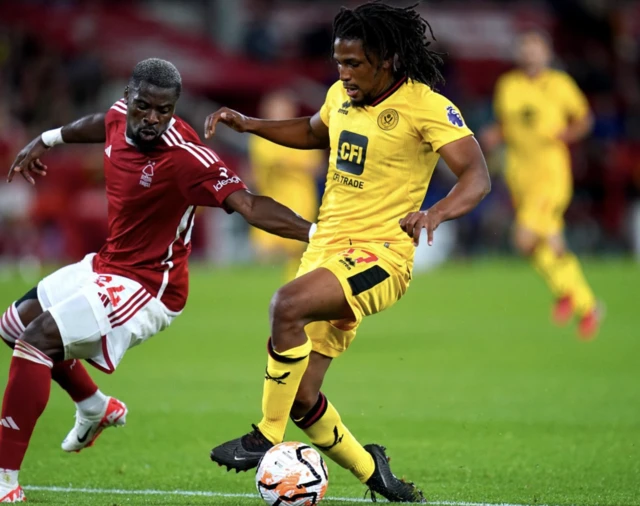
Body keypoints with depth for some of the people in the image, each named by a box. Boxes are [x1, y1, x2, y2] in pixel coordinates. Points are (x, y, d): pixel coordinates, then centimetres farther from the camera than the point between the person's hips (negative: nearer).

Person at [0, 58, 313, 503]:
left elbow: (247, 204, -38)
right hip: (105, 265, 9)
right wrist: (47, 140, 36)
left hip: (147, 290, -9)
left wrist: (312, 232, -51)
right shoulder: (121, 118, -6)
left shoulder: (185, 157, -29)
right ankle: (97, 408, 41)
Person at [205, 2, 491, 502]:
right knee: (301, 399, 2)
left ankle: (268, 438, -19)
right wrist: (247, 124, 19)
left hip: (381, 254, -7)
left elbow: (477, 176, -21)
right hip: (326, 248, 7)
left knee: (288, 304, -33)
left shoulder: (428, 107, -13)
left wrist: (435, 214, -40)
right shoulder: (341, 96, 9)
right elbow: (314, 132, 32)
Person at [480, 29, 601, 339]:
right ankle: (586, 306, 23)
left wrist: (569, 133, -13)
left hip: (551, 171, -5)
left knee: (525, 239, -19)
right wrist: (494, 137, -3)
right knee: (551, 246, 8)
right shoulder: (506, 86, 8)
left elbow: (584, 118, 7)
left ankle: (563, 290, 5)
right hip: (519, 172, 5)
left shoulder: (559, 84, -3)